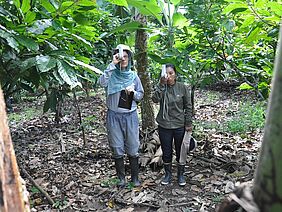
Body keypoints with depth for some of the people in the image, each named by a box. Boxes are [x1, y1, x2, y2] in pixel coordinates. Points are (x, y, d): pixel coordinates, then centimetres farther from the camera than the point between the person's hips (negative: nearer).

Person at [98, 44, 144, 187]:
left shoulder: (133, 76, 6)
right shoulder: (111, 74, -3)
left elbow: (141, 95, 11)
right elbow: (102, 82, -25)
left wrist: (132, 92, -10)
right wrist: (112, 64, -25)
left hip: (130, 116, 2)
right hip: (114, 116, -2)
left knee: (133, 148, 7)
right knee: (117, 149, 7)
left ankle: (135, 177, 22)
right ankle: (121, 177, 22)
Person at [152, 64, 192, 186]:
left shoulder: (183, 88, -5)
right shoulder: (161, 87, -3)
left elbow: (188, 107, 0)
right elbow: (155, 99, -23)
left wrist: (188, 123, -1)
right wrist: (162, 84, -29)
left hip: (180, 126, -1)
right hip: (164, 126, 1)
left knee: (180, 151, 12)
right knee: (166, 152, 13)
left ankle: (181, 174, 31)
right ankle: (168, 174, 33)